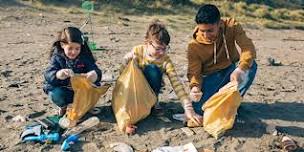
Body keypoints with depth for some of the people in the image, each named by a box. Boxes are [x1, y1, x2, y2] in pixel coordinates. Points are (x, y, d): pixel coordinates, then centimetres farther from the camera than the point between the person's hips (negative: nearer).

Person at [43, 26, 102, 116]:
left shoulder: (85, 57, -7)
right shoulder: (57, 58, -11)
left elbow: (96, 70, -19)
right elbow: (48, 74, -25)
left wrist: (95, 74, -48)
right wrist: (58, 74, -51)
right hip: (63, 90, -1)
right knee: (57, 95, -32)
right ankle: (63, 106, 5)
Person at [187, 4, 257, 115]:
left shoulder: (231, 26, -18)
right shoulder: (194, 45, -18)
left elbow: (248, 47, -31)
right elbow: (194, 71, -17)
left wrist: (240, 69, -51)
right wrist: (195, 87, -41)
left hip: (232, 69, 2)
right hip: (212, 76, -1)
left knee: (251, 65, -32)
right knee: (199, 108, -25)